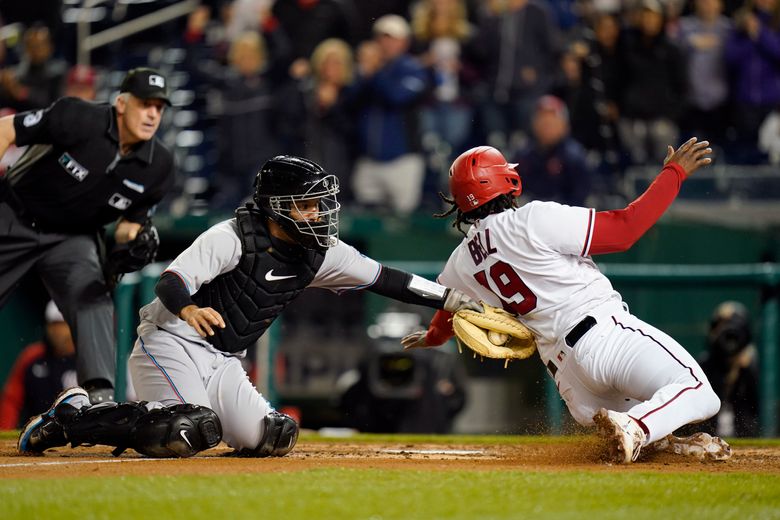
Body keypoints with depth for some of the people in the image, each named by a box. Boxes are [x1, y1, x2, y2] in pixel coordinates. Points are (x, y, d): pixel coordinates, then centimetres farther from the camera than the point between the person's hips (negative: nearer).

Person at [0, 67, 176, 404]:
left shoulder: (159, 167, -8)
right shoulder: (80, 120, -23)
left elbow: (132, 218, 6)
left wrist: (132, 241, -16)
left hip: (72, 238, 3)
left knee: (92, 295, -23)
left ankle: (100, 395, -30)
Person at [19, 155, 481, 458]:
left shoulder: (321, 254, 4)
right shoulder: (232, 238, -16)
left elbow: (383, 278, 7)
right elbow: (171, 282, -25)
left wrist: (451, 300, 1)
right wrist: (189, 309, -48)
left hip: (224, 360, 7)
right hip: (173, 343, -7)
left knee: (267, 439, -10)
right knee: (189, 436, -29)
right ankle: (75, 417, -10)